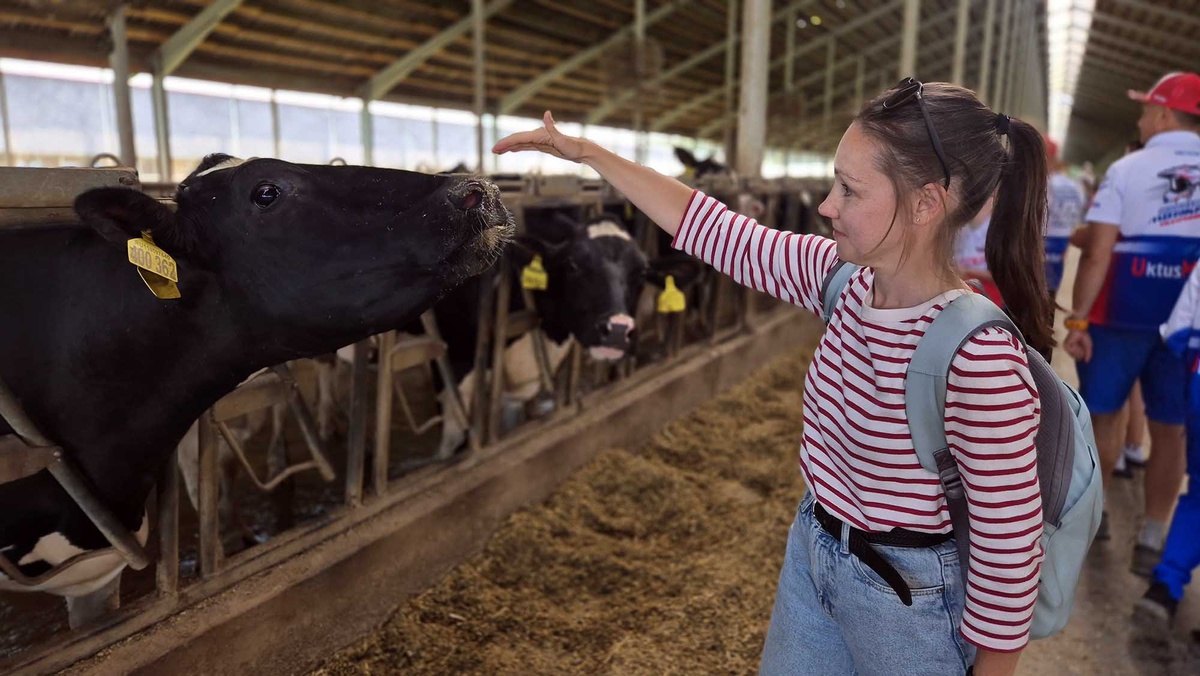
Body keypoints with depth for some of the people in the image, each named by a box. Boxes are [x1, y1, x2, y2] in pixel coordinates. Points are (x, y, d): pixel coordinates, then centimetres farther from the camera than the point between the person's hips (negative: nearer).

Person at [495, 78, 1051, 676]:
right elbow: (713, 230, -4)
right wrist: (586, 152, -2)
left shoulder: (979, 357, -29)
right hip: (810, 553, 7)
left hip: (905, 596, -6)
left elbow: (1009, 548, -21)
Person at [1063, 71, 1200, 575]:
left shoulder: (1127, 170, -7)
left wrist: (1077, 320, -10)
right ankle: (1152, 538, 12)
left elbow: (1097, 255, -13)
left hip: (1122, 314, -2)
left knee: (1105, 411, 14)